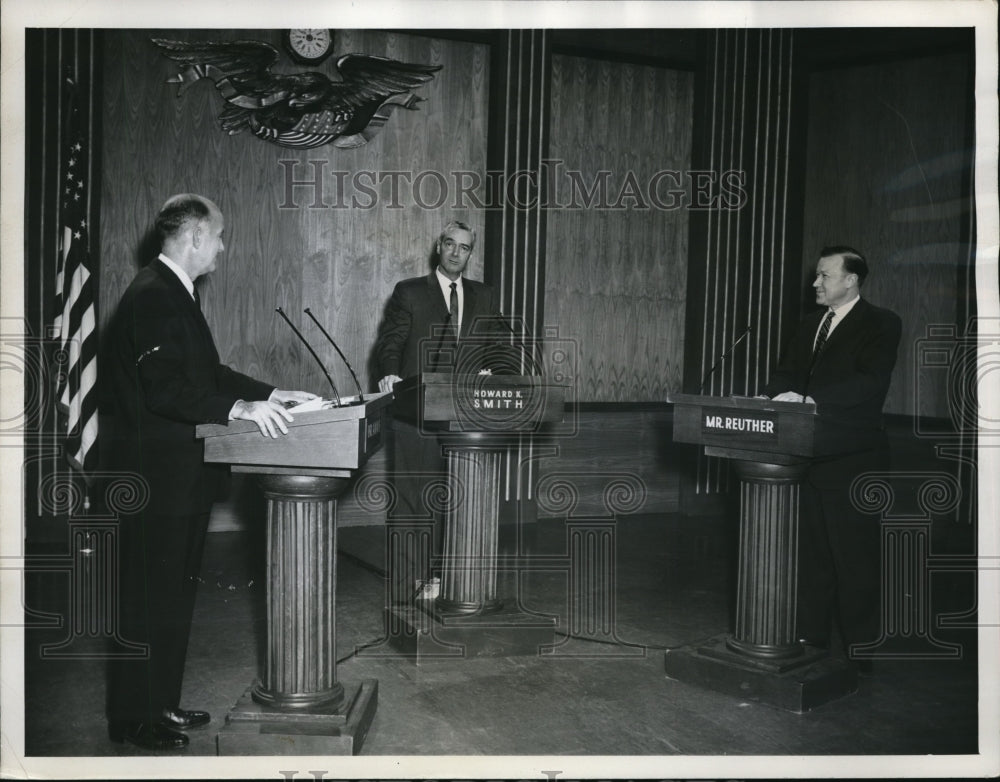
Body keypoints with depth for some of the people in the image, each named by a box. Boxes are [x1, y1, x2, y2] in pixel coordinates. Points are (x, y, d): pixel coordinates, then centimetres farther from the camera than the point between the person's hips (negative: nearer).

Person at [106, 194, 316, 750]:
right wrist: (239, 408, -34)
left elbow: (208, 373, 18)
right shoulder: (152, 296, -18)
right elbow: (163, 390, -27)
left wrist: (271, 394, 11)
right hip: (159, 474, -10)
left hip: (182, 473, 10)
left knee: (175, 593, 17)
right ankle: (133, 718, 16)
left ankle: (162, 704, 30)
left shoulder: (177, 293, 14)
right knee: (150, 595, 1)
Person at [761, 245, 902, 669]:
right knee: (811, 551, 14)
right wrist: (775, 396, -8)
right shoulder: (810, 324, 16)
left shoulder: (881, 324, -6)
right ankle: (810, 635, 26)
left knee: (854, 556, 1)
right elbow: (787, 373, 14)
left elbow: (871, 383, -19)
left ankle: (859, 651, 12)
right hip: (810, 458, 7)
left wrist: (809, 399, -27)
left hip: (851, 460, -7)